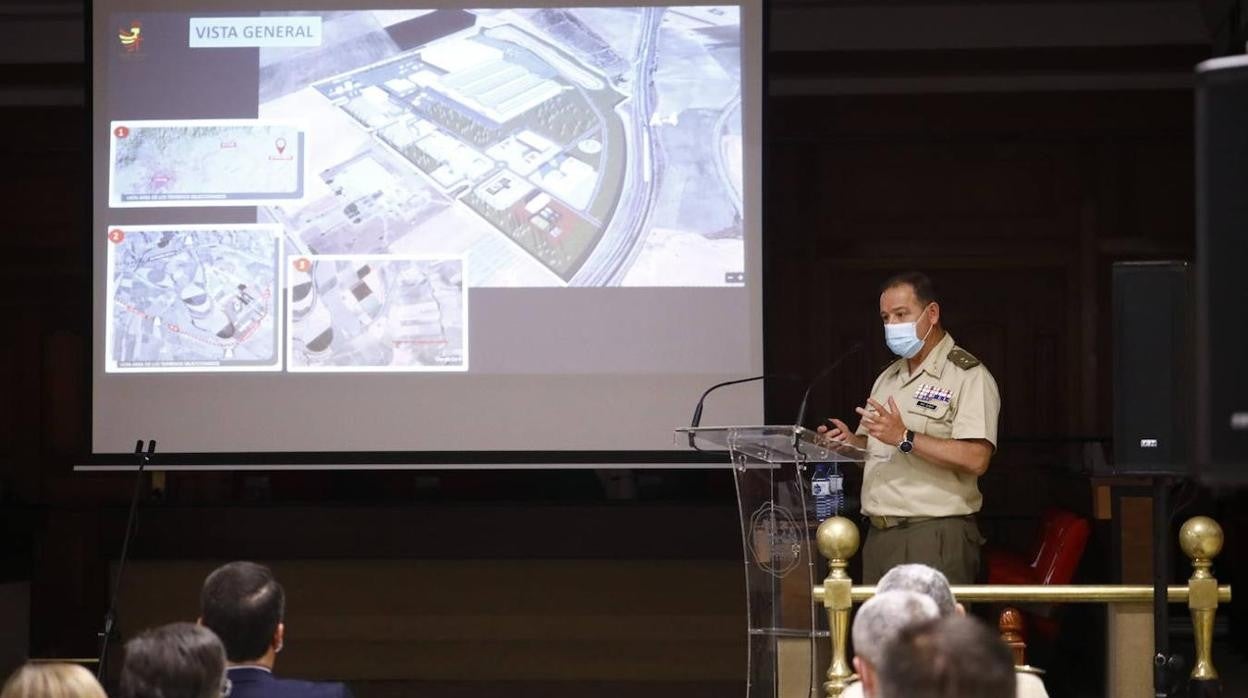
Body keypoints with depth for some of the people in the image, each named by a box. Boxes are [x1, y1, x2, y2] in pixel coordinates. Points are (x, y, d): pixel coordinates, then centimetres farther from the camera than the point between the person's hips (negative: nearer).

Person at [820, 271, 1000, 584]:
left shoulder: (968, 375, -6)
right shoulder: (888, 378, 21)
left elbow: (976, 459, -18)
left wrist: (905, 438, -22)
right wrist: (850, 442, 4)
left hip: (935, 534, -7)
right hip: (879, 535, 7)